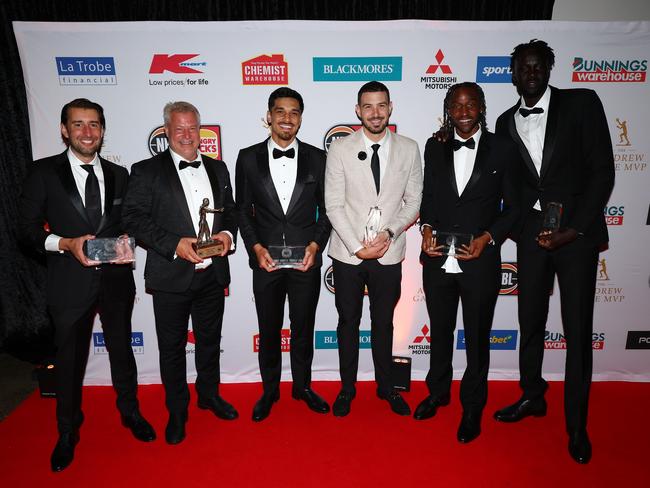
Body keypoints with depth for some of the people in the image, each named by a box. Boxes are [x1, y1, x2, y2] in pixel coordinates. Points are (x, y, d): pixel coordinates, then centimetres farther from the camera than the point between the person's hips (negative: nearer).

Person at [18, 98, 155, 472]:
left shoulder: (119, 174, 6)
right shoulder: (44, 172, -3)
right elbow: (28, 228, -3)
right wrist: (66, 243, -19)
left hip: (116, 278, 3)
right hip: (70, 283, -2)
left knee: (122, 350, 17)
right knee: (70, 358, 12)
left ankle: (130, 412, 40)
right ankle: (68, 432, 35)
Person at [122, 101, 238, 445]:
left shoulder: (218, 169, 10)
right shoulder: (146, 171, -4)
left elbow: (230, 210, 15)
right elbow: (134, 218, -10)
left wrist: (228, 233, -6)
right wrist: (175, 245, -21)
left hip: (212, 274, 4)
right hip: (171, 275, -3)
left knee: (210, 339, 19)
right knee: (172, 347, 10)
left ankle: (209, 395, 41)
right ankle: (177, 411, 30)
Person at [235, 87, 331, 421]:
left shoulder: (317, 158, 0)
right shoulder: (248, 158, 0)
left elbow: (326, 210, 3)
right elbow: (243, 211, 2)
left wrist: (315, 245, -10)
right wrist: (256, 248, -11)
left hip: (306, 261, 0)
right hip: (265, 261, 0)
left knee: (303, 329, 16)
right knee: (269, 331, 15)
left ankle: (302, 386, 37)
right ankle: (270, 390, 36)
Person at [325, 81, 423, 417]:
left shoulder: (409, 149, 1)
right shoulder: (340, 149, -4)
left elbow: (413, 201, 3)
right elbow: (334, 205, -7)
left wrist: (388, 233, -12)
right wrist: (357, 247, -13)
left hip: (389, 254, 1)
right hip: (347, 253, -1)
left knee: (384, 323, 15)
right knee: (348, 322, 12)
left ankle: (386, 387, 34)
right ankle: (347, 388, 30)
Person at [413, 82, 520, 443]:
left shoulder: (503, 149, -3)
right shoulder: (435, 147, 5)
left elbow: (512, 206, 0)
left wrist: (488, 237, -14)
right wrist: (427, 227, -8)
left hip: (480, 262, -2)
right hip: (438, 261, 3)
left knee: (477, 338, 13)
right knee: (440, 332, 19)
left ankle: (472, 408, 34)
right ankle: (437, 392, 42)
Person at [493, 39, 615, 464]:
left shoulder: (582, 103, -1)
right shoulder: (507, 122, 9)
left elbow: (602, 170, -6)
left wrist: (574, 228, -12)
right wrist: (526, 227, -4)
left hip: (578, 231, -3)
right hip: (531, 233, 3)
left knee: (578, 328, 2)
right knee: (531, 320, 12)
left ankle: (577, 424, 18)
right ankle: (532, 396, 33)